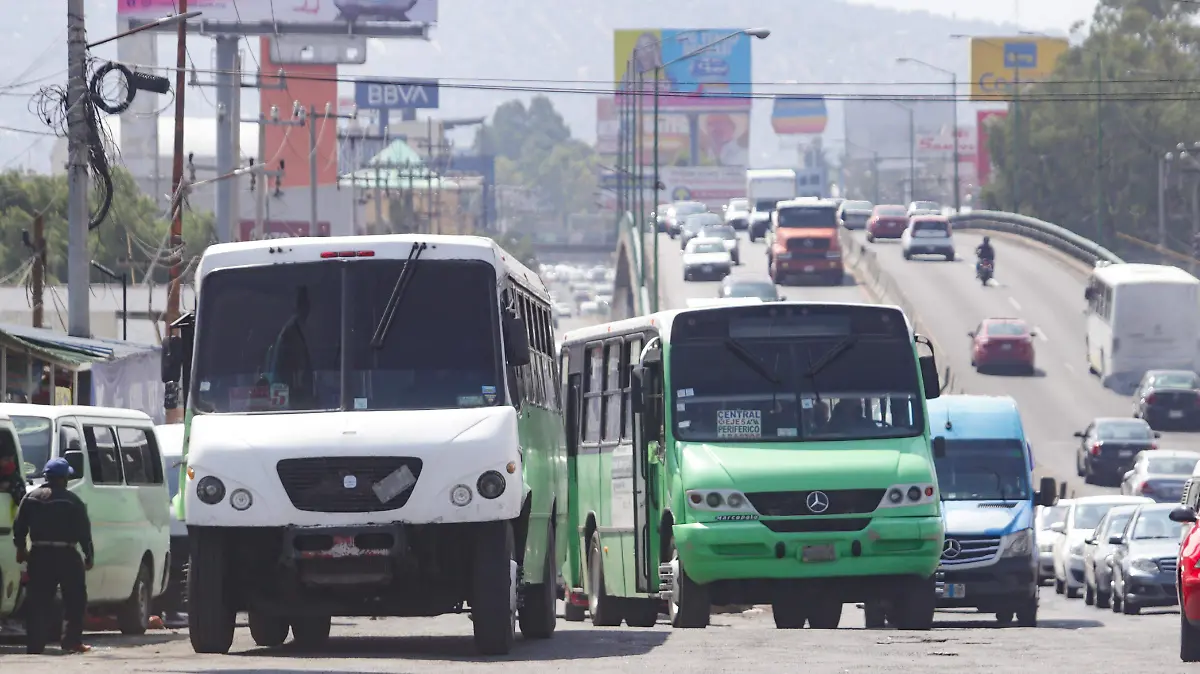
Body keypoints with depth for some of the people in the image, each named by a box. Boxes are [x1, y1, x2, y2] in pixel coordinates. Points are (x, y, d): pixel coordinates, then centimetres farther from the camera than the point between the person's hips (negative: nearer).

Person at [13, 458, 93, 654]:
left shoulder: (30, 499, 6)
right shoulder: (72, 502, -6)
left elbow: (19, 527, 8)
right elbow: (84, 531, -6)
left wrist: (21, 549, 20)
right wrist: (89, 556, 2)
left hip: (39, 555, 4)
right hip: (66, 555, -4)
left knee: (38, 601, 7)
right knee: (75, 599, 8)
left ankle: (34, 643, 2)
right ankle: (72, 641, 3)